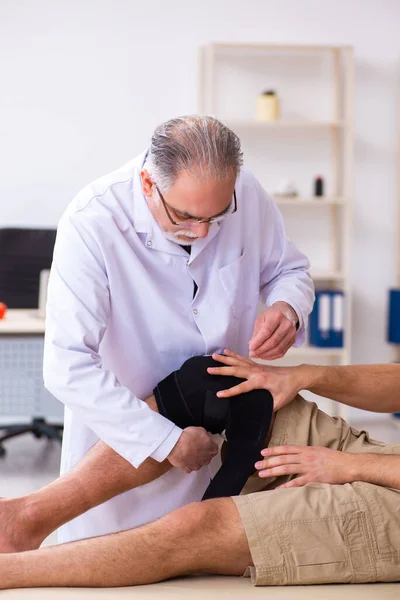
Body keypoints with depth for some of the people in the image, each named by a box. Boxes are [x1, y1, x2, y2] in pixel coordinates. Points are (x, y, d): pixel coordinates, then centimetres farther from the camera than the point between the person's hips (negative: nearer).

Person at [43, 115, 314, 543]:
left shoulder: (245, 193, -13)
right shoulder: (92, 223, -26)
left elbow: (290, 270, 7)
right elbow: (67, 368, -30)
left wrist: (286, 308, -18)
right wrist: (166, 441, -29)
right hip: (122, 435, -4)